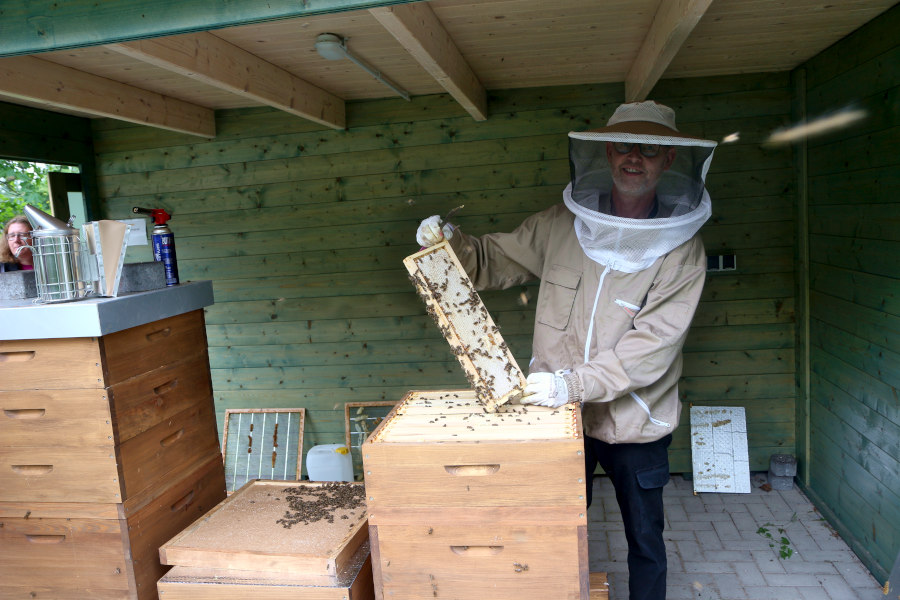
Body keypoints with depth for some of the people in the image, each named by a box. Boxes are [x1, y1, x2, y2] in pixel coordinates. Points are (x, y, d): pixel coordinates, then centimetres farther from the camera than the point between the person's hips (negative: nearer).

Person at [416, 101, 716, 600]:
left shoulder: (681, 251, -13)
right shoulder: (559, 225, -5)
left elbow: (653, 346, -21)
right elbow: (493, 260, 6)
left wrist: (573, 384, -29)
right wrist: (451, 243, -15)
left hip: (635, 426, -1)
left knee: (645, 542, 19)